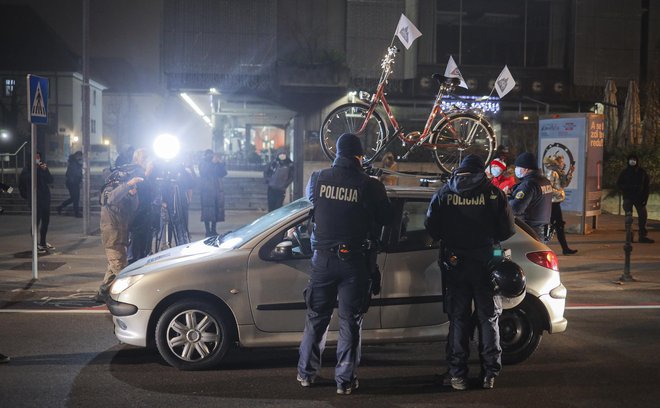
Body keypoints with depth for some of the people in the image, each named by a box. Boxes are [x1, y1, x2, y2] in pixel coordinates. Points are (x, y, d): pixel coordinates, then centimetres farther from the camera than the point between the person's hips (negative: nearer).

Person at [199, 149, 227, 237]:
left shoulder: (217, 164, 16)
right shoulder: (203, 164, 4)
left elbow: (223, 173, 8)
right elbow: (204, 172, -15)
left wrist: (221, 163, -3)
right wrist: (212, 162, -17)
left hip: (218, 190, 5)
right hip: (207, 190, -5)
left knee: (216, 211, 4)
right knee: (207, 211, -8)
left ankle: (213, 230, 13)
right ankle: (208, 232, -7)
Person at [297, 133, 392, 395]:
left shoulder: (318, 178, -4)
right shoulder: (370, 185, -11)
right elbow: (385, 218, 0)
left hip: (323, 258, 2)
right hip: (355, 261, -2)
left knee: (316, 317, 15)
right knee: (350, 322, 7)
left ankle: (306, 373, 24)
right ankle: (345, 380, 11)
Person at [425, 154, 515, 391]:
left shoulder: (444, 193, -1)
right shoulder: (493, 193, -5)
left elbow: (431, 228, -4)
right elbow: (508, 230, -5)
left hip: (454, 263, 1)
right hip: (484, 263, -1)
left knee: (458, 318, 10)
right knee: (488, 318, 11)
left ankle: (457, 374, 11)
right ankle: (490, 373, 13)